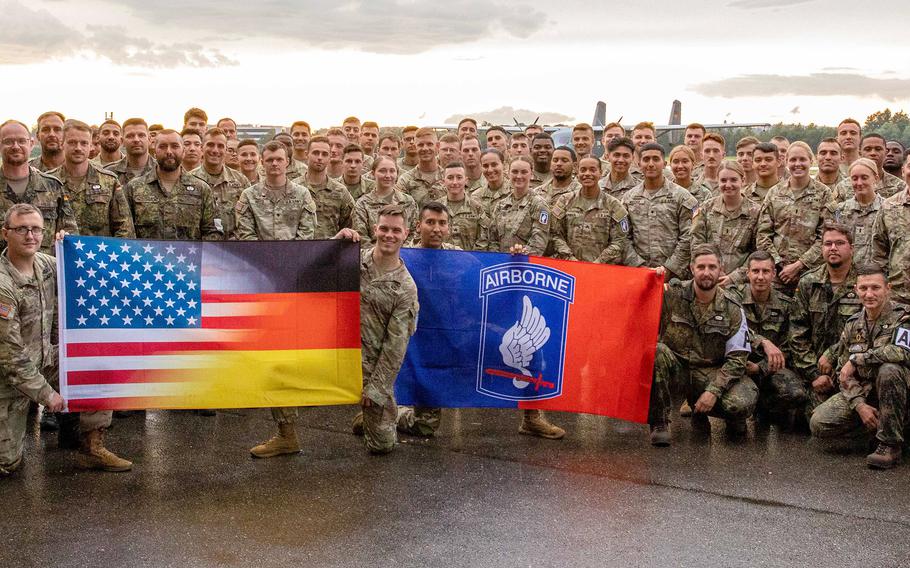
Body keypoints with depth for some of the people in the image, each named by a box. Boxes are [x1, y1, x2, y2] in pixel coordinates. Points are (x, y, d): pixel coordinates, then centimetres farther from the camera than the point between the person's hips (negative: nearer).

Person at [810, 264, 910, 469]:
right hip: (862, 392, 4)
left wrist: (856, 359, -23)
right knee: (819, 424, -16)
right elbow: (844, 372, 4)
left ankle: (890, 444, -24)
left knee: (888, 369, -38)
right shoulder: (853, 324, 6)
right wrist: (859, 404, -14)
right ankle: (880, 425, 6)